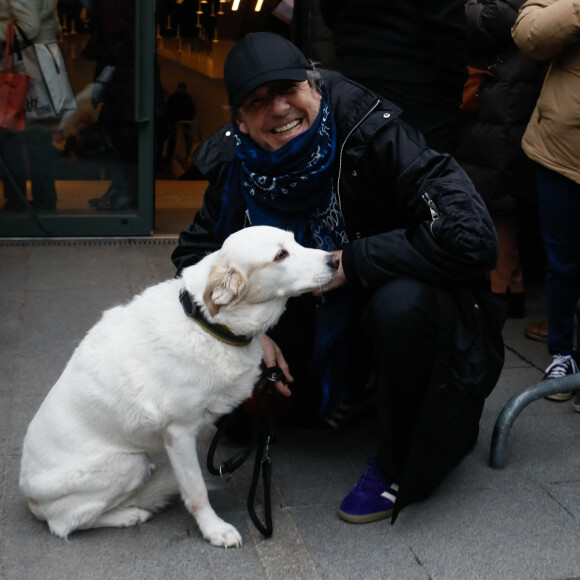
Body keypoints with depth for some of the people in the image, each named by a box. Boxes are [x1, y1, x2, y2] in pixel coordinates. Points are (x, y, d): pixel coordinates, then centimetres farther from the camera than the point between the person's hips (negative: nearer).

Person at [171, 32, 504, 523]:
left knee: (402, 301, -39)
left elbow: (472, 236, -36)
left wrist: (351, 261, -28)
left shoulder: (373, 133, -26)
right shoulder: (236, 164, -10)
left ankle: (399, 465, -13)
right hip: (316, 318, 6)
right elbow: (195, 252, 3)